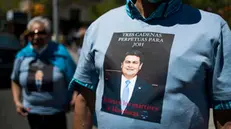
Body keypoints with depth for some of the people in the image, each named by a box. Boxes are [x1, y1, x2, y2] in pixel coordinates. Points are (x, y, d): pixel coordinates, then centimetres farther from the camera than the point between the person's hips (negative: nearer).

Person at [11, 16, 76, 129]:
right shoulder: (22, 56, -3)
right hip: (33, 113, 3)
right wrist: (17, 102, 2)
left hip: (56, 113, -3)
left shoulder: (61, 54, -13)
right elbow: (15, 81, 11)